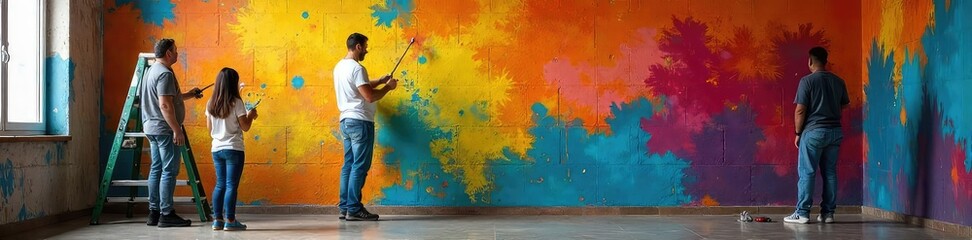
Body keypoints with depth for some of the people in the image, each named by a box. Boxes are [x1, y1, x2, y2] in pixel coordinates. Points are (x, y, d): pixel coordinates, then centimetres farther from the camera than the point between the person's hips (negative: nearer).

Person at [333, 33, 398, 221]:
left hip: (347, 121, 10)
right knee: (360, 166, -7)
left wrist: (379, 81, 22)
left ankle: (345, 207, 10)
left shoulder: (340, 66, 14)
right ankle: (354, 209, -7)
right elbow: (370, 96, -20)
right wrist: (388, 87, -4)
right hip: (360, 122, -10)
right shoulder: (356, 68, -16)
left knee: (349, 165, 10)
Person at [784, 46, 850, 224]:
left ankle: (802, 213, -3)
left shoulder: (807, 81, -9)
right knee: (830, 172, 8)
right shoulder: (838, 81, 7)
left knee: (807, 172, -2)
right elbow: (844, 105, 16)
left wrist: (798, 133, -1)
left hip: (813, 131, -5)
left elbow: (800, 110, -10)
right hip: (835, 131, 5)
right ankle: (828, 213, 9)